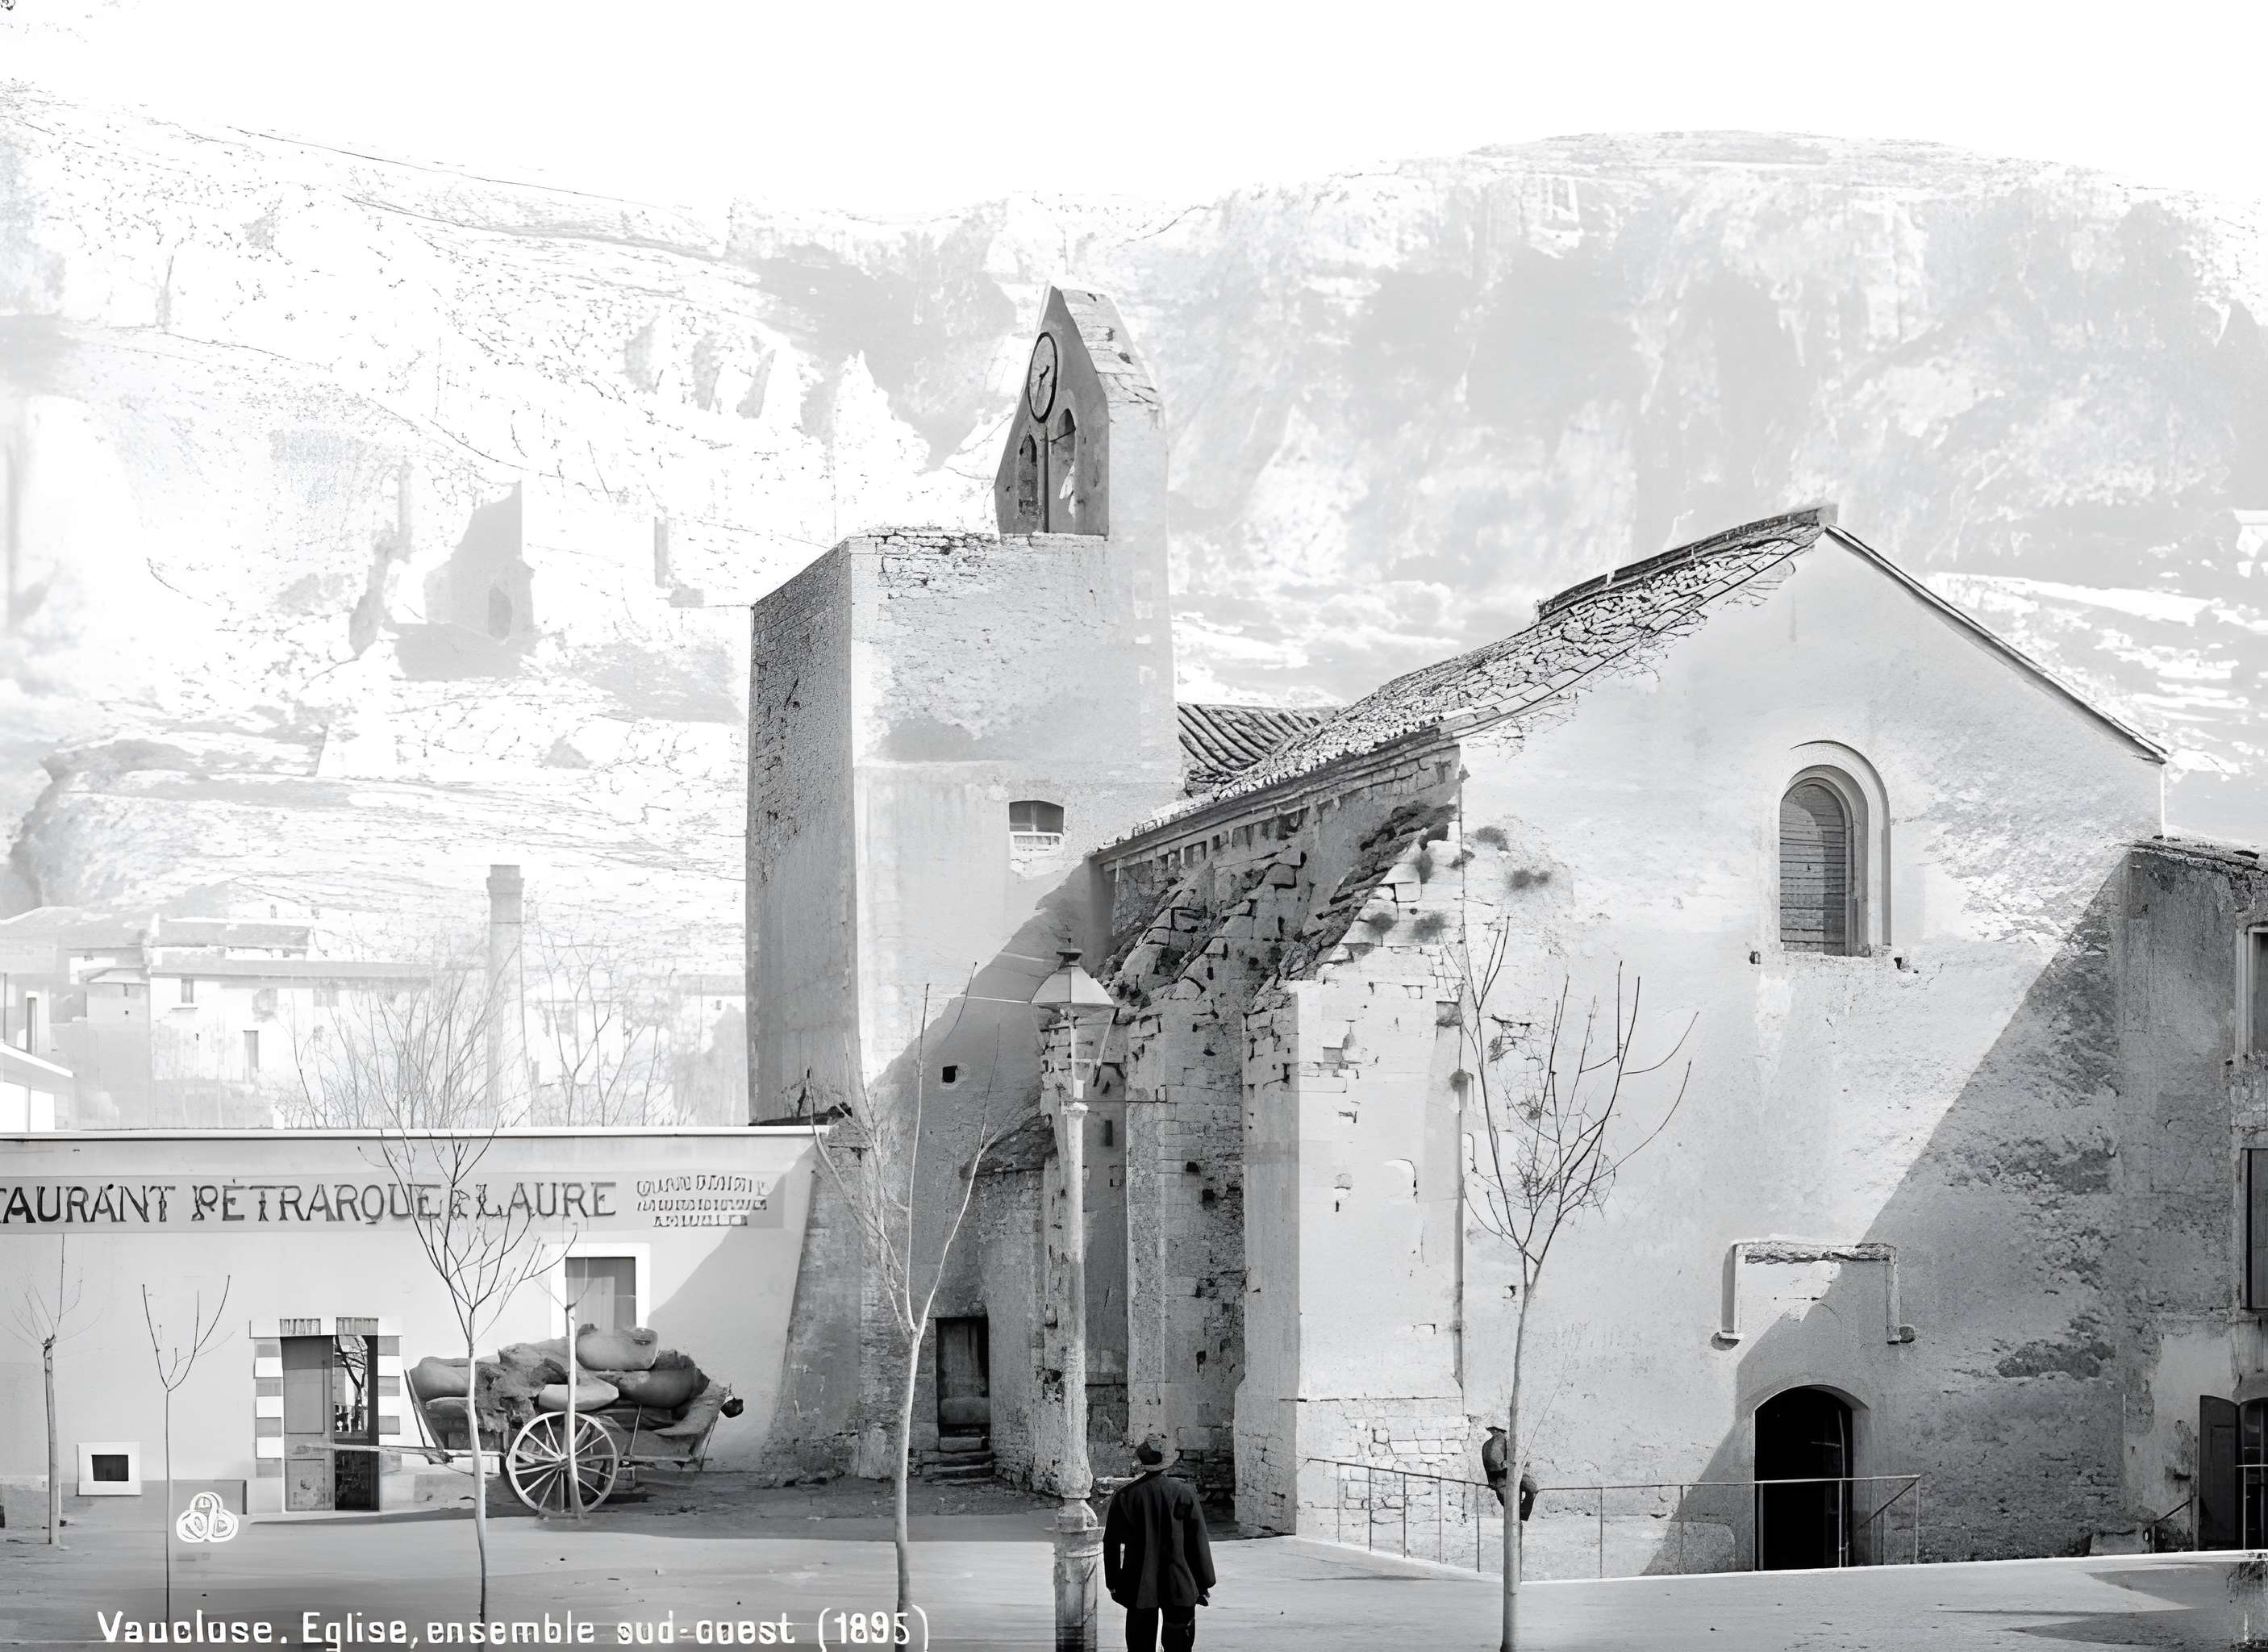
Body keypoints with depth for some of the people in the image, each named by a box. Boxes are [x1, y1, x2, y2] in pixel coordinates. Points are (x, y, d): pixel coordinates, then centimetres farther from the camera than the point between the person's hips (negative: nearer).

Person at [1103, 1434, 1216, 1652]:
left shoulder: (1126, 1495, -5)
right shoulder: (1184, 1493, -8)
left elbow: (1111, 1543, 1)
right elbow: (1199, 1542, -4)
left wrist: (1113, 1584, 11)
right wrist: (1203, 1584, 5)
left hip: (1138, 1590, 1)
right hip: (1179, 1589, -1)